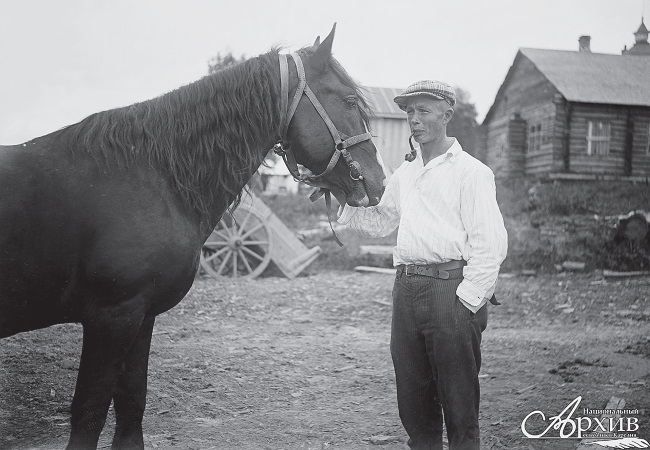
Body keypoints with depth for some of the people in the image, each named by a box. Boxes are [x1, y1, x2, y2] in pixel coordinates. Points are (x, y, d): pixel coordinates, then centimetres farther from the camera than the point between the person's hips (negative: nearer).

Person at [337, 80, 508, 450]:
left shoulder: (471, 172, -4)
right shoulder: (405, 173, 16)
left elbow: (491, 244, -11)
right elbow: (380, 222, 24)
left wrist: (467, 298, -16)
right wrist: (345, 200, 8)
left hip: (452, 290, -6)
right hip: (407, 288, 7)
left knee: (459, 403, 0)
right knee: (413, 399, 13)